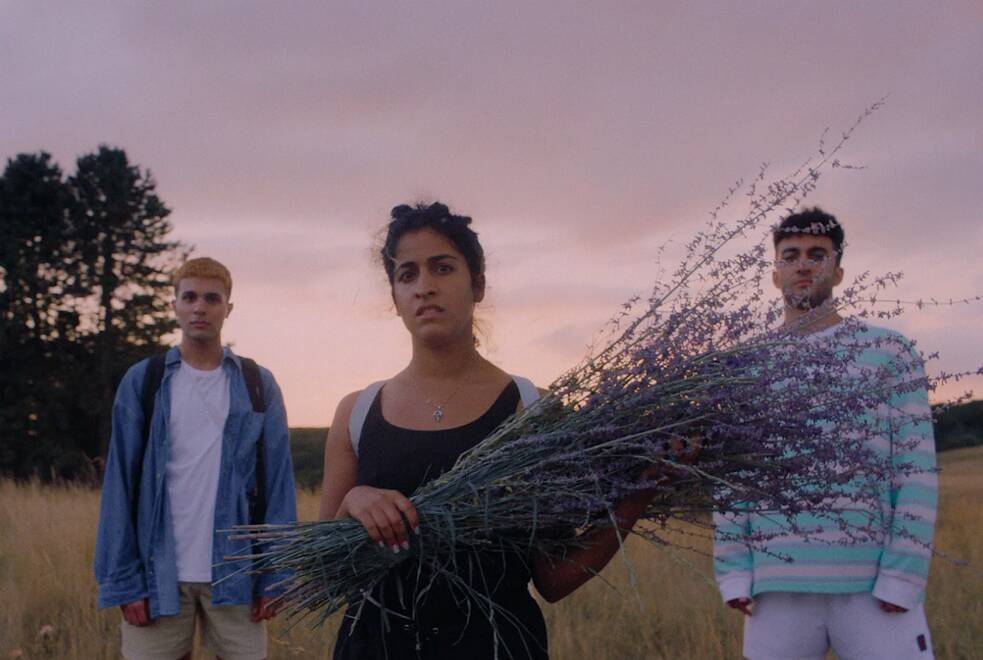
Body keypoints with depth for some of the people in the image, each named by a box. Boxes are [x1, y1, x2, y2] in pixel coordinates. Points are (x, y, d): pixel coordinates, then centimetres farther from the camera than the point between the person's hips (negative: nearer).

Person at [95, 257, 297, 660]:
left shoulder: (258, 385, 5)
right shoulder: (142, 382, 4)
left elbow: (278, 486, 3)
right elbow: (120, 485, 2)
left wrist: (275, 577, -3)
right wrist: (123, 580, -4)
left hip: (235, 576, 0)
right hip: (160, 574, 0)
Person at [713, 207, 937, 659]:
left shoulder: (890, 352, 8)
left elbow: (916, 471, 1)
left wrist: (902, 576, -9)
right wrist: (733, 573, 1)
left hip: (875, 585, -2)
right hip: (777, 587, 2)